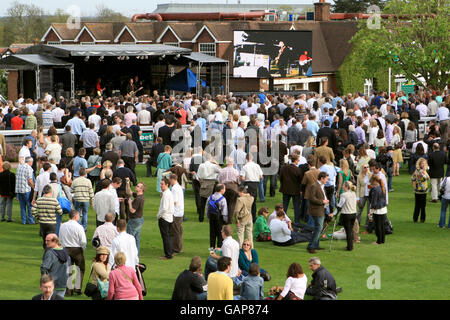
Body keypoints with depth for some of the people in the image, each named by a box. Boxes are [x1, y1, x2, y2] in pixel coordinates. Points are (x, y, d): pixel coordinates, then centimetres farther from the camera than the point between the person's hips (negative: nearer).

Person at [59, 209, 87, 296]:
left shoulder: (62, 226, 1)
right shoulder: (79, 227, -14)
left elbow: (60, 239, 6)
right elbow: (83, 242, -13)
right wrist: (82, 249, 5)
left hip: (66, 249, 4)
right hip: (77, 250, -4)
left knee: (68, 269, 11)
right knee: (80, 269, 10)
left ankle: (68, 290, 10)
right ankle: (77, 288, 10)